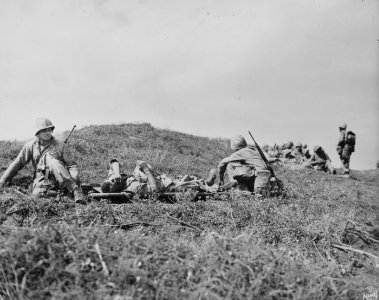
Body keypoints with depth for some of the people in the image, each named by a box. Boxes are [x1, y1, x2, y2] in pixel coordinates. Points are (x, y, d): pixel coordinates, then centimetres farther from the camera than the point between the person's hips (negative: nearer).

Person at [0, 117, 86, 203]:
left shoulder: (60, 145, -1)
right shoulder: (31, 146, 5)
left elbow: (72, 165, -4)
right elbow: (17, 163, 8)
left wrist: (73, 180, -23)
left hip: (61, 180, -1)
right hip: (43, 181, 1)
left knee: (52, 161, -31)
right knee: (37, 195, -33)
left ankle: (75, 189, -36)